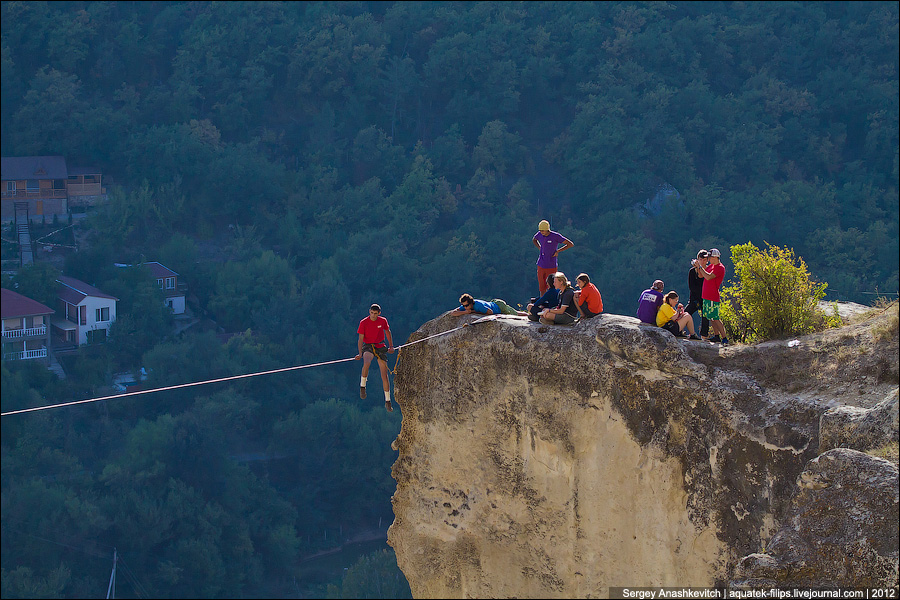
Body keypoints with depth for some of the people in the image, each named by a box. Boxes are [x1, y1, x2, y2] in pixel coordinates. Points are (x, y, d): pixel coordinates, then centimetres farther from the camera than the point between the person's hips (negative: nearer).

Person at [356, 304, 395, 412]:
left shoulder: (383, 321, -1)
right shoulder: (363, 323, -8)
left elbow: (388, 332, 17)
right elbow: (360, 339, -7)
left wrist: (391, 346, 12)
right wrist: (360, 353, -18)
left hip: (380, 347, 2)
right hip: (368, 346, -2)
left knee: (384, 376, 0)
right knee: (366, 363, -38)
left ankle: (387, 401, 12)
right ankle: (362, 386, -17)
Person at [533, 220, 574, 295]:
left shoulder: (555, 236, -12)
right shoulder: (539, 235, 2)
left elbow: (570, 244, -8)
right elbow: (534, 240, 28)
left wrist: (558, 251, -9)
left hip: (551, 266, -4)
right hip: (541, 266, 4)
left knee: (550, 287, -4)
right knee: (542, 288, 7)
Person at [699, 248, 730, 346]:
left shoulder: (720, 268, -12)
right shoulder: (711, 266, 16)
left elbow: (708, 277, -23)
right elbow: (701, 275, 18)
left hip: (713, 297, -9)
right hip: (707, 296, 9)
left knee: (715, 318, -11)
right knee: (710, 317, 12)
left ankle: (724, 339, -9)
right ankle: (716, 336, 19)